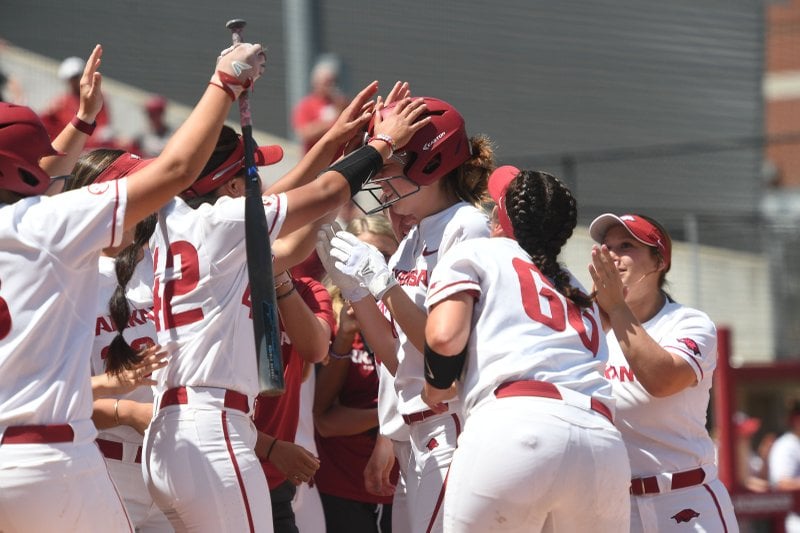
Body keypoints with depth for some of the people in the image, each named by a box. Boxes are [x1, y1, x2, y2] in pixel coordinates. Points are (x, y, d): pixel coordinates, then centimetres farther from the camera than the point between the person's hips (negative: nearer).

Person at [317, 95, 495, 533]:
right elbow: (396, 357, 14)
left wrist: (382, 282, -16)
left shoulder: (467, 227, -7)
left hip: (454, 427, -8)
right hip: (422, 439, 8)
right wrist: (350, 282, 7)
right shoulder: (413, 239, 17)